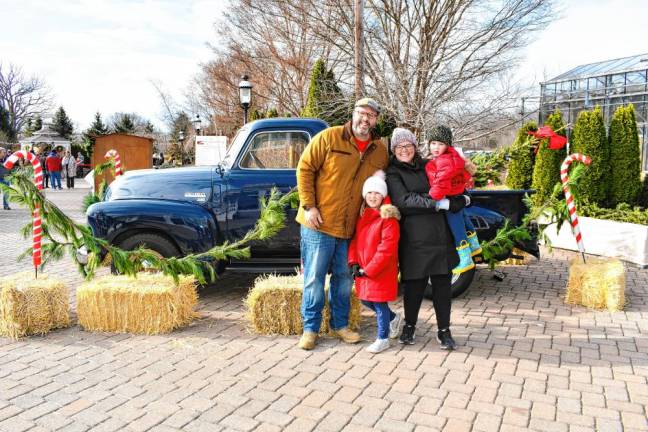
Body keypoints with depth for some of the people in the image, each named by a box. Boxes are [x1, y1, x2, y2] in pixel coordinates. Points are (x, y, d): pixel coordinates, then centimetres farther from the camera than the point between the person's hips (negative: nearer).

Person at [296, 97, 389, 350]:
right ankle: (310, 328, 18)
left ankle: (340, 324, 30)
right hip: (319, 223, -4)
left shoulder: (380, 151, 7)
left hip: (351, 227, 4)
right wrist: (308, 206, -12)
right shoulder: (329, 137, -6)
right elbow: (305, 169, -6)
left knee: (344, 278, 14)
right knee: (314, 278, 4)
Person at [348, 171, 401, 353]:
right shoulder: (361, 217, 8)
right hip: (363, 269, 8)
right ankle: (393, 318, 41)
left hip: (381, 271, -8)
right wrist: (353, 262, -4)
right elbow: (355, 240, 11)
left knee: (379, 303, 1)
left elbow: (386, 249, -20)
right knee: (366, 300, 18)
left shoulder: (389, 219, -16)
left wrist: (369, 270, -20)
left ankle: (382, 339, 18)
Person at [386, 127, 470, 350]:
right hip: (414, 238, -4)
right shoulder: (393, 173, 3)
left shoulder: (427, 166, 16)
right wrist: (438, 203, -16)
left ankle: (444, 330, 19)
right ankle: (409, 326, 25)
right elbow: (404, 200, -12)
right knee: (414, 283, 3)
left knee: (442, 282, 6)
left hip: (440, 234, 4)